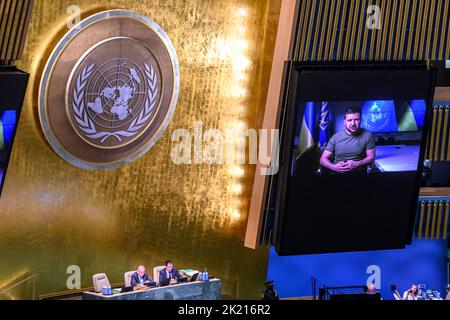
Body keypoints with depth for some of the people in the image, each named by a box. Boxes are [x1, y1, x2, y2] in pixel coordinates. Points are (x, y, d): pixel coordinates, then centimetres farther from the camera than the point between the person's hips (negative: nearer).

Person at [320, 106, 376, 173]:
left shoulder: (368, 135, 3)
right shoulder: (336, 137, 5)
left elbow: (371, 157, 6)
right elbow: (323, 159, 6)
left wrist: (357, 164, -11)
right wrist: (334, 167, -14)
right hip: (337, 172, 1)